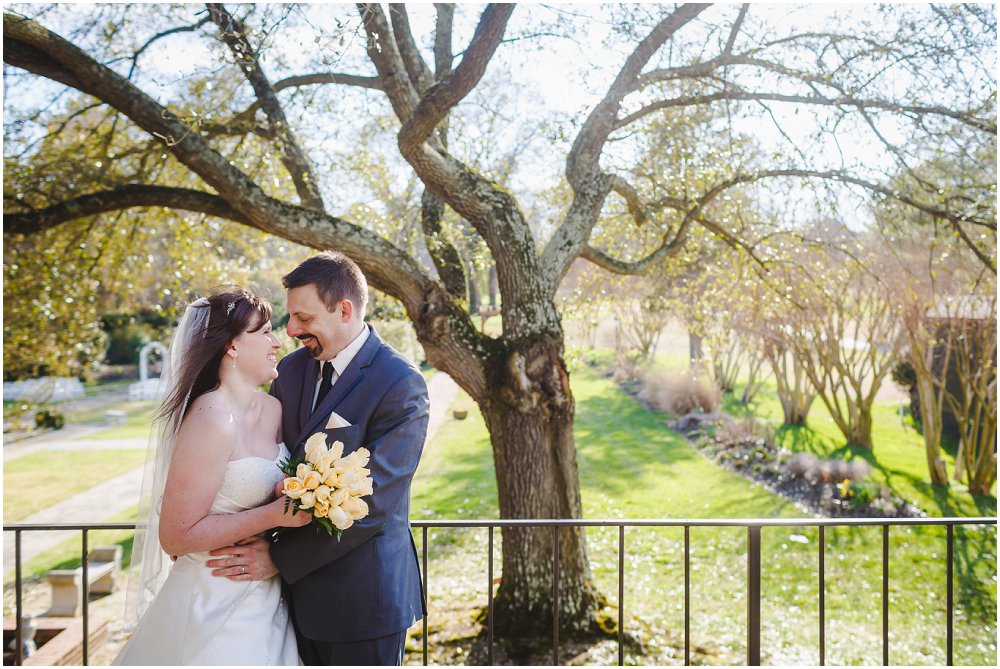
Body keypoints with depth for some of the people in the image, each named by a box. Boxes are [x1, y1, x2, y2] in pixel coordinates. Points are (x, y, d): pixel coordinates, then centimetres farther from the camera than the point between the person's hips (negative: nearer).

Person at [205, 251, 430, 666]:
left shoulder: (401, 386, -19)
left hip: (362, 595, -6)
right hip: (300, 589, 6)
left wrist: (279, 558, -18)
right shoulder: (291, 369, 3)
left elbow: (372, 503, -22)